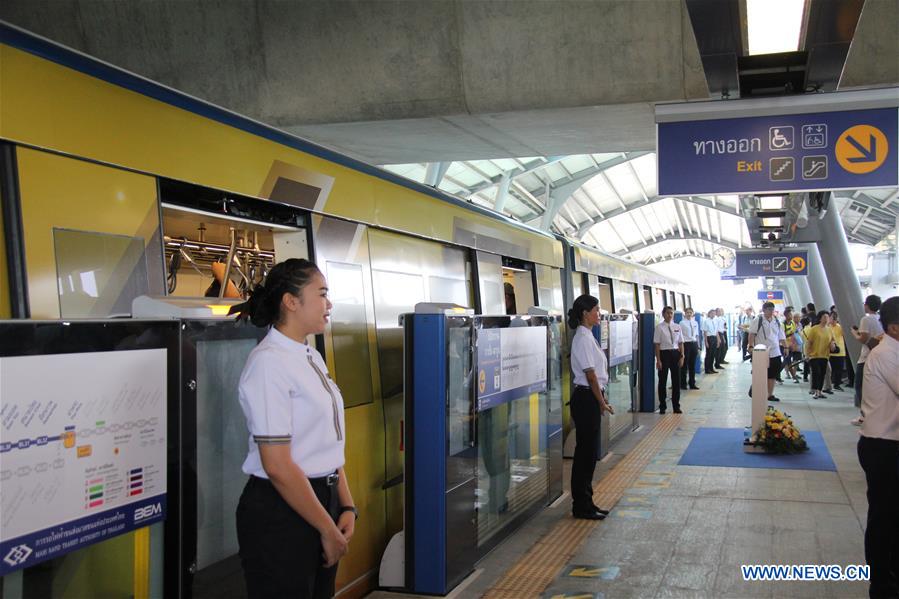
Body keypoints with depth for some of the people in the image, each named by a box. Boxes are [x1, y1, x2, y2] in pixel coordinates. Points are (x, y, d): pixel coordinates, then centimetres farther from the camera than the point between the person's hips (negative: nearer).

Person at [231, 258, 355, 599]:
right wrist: (329, 530, -13)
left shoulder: (313, 359, 8)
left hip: (322, 499, 8)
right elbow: (278, 466, -20)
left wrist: (347, 507, 3)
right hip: (280, 511, -8)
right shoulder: (269, 363, -18)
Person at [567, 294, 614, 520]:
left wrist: (602, 400, 15)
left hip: (590, 399, 10)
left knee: (588, 452, 14)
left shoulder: (587, 336, 14)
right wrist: (602, 402, -10)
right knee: (585, 452, -2)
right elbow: (590, 374, -18)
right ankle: (581, 506, 7)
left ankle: (585, 503, 22)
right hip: (586, 398, -10)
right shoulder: (583, 338, -16)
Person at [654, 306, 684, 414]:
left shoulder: (677, 327, 5)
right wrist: (658, 360, -11)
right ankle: (662, 407, 18)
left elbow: (681, 343, 8)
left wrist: (682, 356, 0)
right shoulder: (659, 327, -6)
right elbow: (657, 344, -8)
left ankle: (676, 406, 19)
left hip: (675, 353, 4)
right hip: (664, 353, -3)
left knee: (676, 380, 8)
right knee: (663, 381, 5)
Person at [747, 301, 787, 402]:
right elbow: (752, 334, -11)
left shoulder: (776, 322, 13)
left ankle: (770, 394, 15)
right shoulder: (758, 320, -6)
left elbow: (781, 337, 17)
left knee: (772, 375, 7)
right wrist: (751, 346, -20)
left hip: (775, 353, 6)